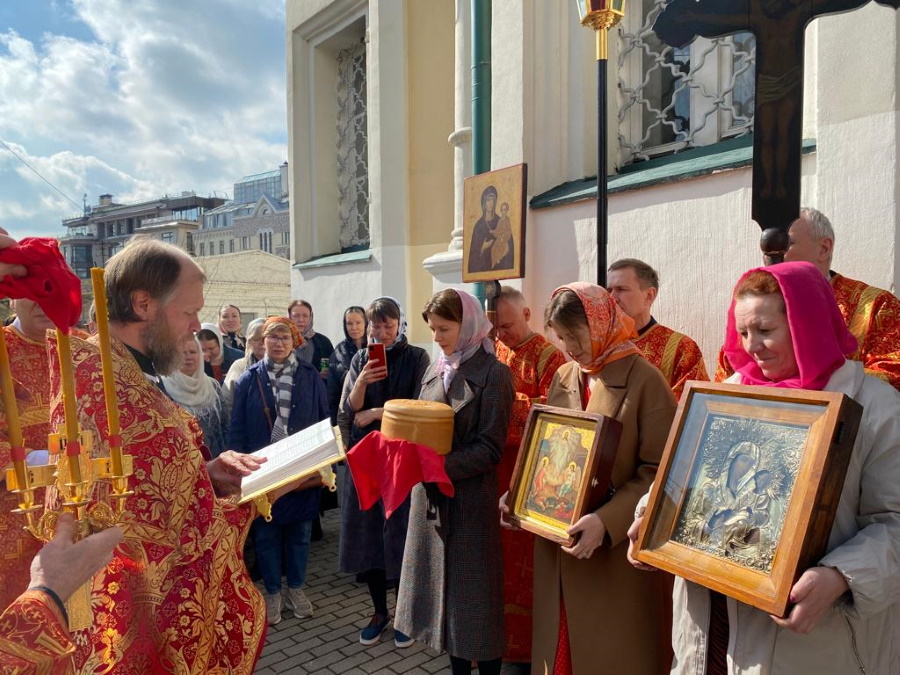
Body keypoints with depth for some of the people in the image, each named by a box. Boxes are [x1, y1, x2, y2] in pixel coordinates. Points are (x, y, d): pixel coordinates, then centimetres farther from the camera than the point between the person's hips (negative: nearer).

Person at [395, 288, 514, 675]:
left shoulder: (492, 373, -9)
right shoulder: (436, 370, 9)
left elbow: (489, 448, -14)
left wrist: (439, 464, -23)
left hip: (470, 497, -6)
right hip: (431, 496, 6)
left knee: (475, 592, 5)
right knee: (443, 585, 14)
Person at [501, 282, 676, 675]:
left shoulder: (645, 380, -12)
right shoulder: (563, 379, 6)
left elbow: (659, 472, -16)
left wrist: (607, 522, -26)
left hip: (617, 548, -5)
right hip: (558, 539, 5)